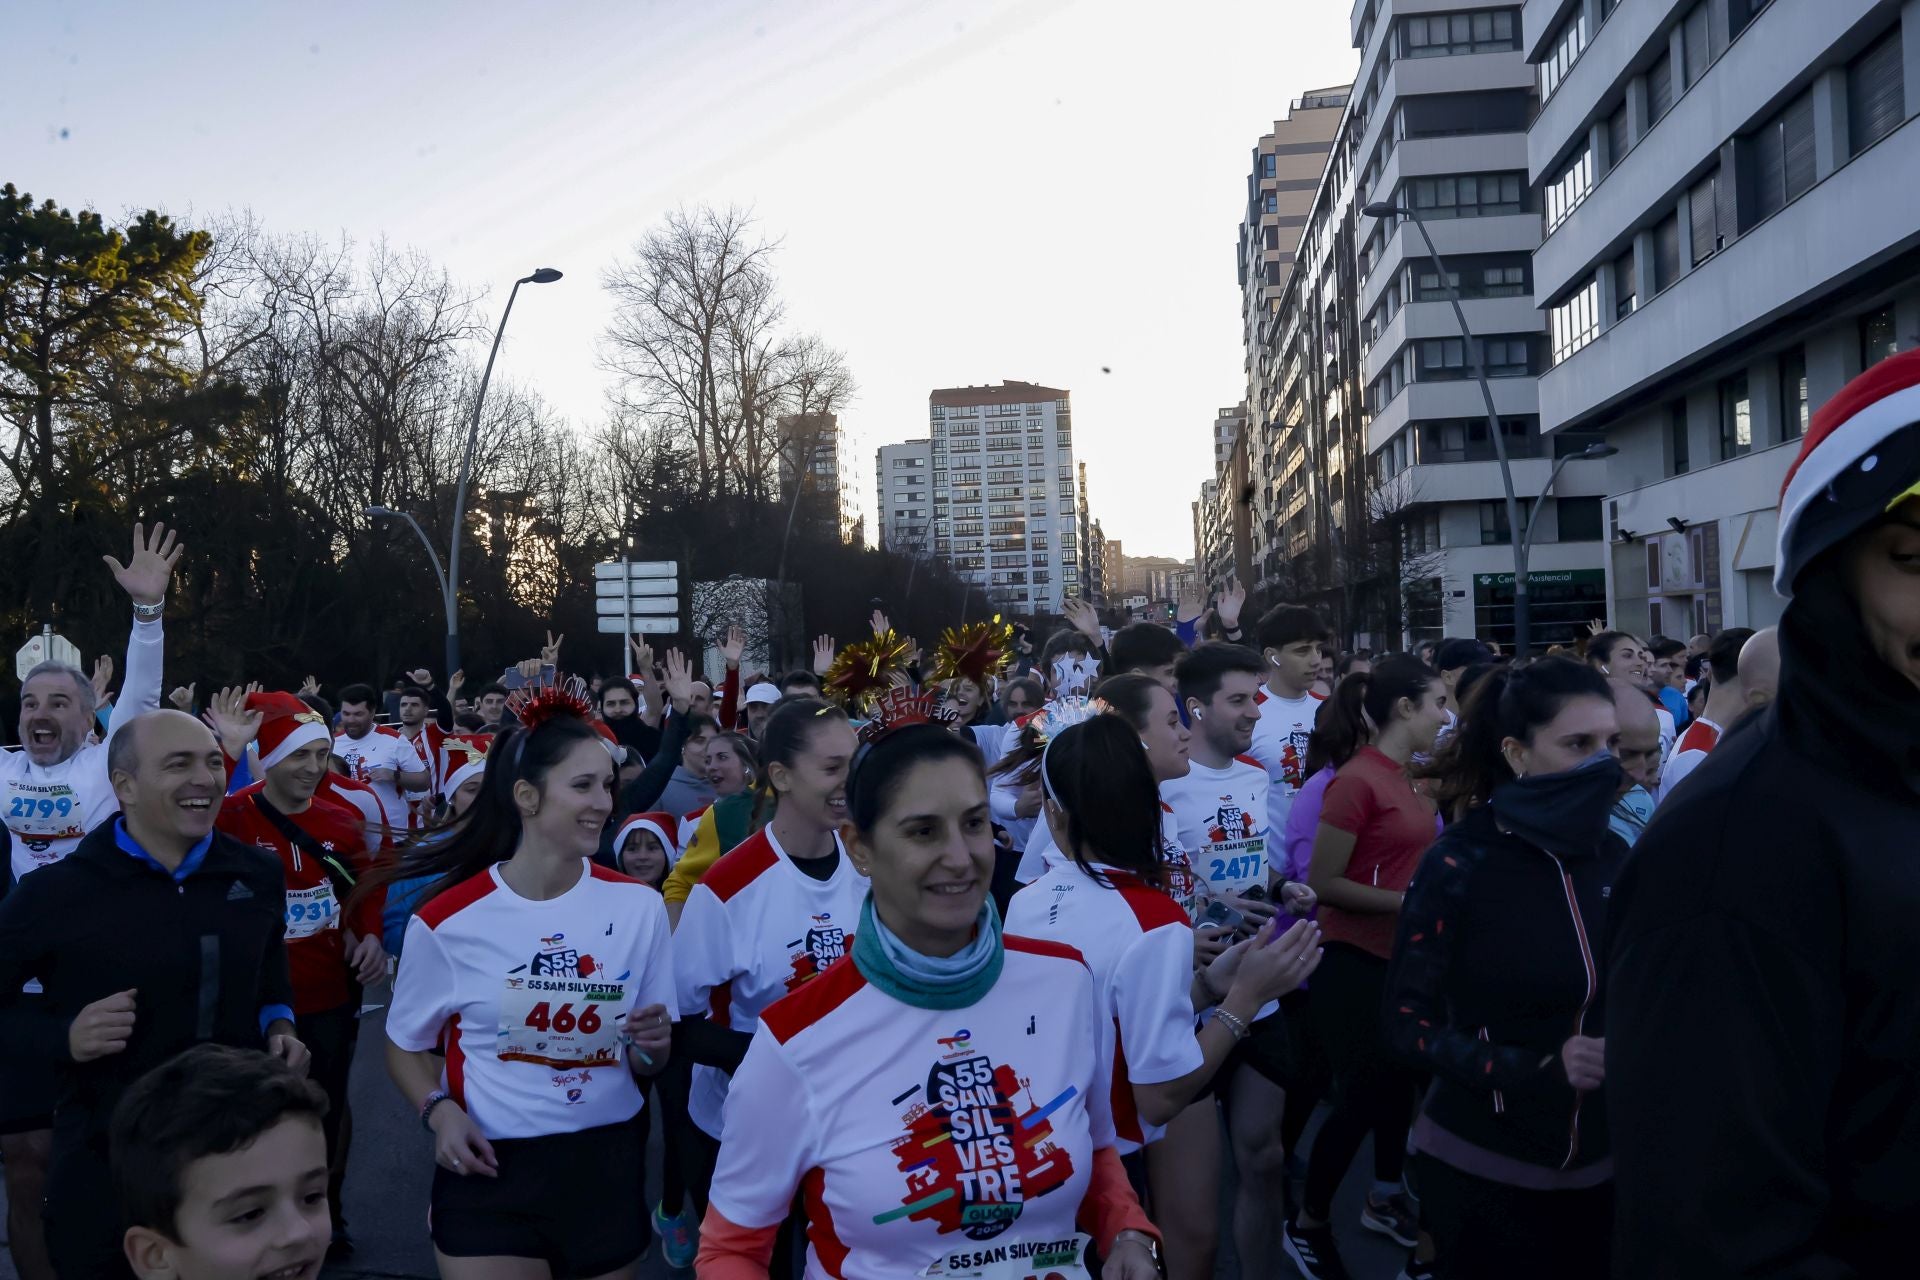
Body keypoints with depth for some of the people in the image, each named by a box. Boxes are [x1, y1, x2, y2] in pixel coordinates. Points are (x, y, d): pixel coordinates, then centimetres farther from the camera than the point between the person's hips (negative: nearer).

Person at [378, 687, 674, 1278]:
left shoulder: (638, 905, -4)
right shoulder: (447, 919, -9)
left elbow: (650, 1064, 6)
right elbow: (406, 1046, 6)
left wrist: (652, 1046, -17)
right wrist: (440, 1109, -12)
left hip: (606, 1162, 2)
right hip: (489, 1169, -2)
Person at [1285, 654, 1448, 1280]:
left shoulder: (1408, 778, 4)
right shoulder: (1356, 781, -21)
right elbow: (1323, 884, -20)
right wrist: (1408, 901, -20)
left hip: (1404, 957, 8)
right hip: (1355, 962, -8)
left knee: (1400, 1080, 18)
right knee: (1361, 1094, 2)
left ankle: (1384, 1198, 39)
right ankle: (1308, 1224, 20)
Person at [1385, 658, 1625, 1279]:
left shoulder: (1613, 856, 1)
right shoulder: (1459, 864, -15)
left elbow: (1619, 997, 14)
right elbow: (1408, 1024, -13)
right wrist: (1532, 1069, -24)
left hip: (1600, 1163, 5)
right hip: (1486, 1170, -5)